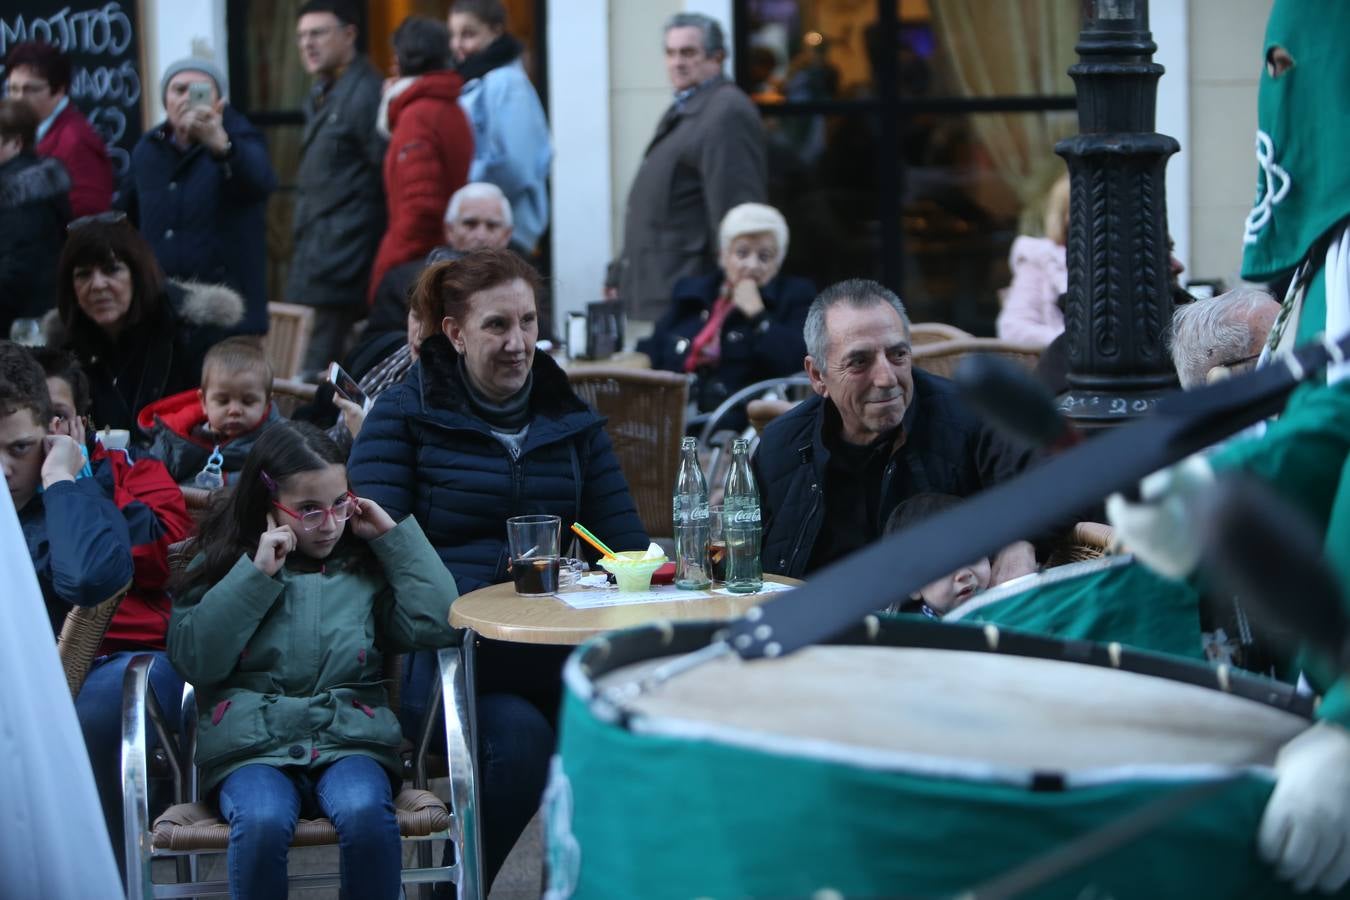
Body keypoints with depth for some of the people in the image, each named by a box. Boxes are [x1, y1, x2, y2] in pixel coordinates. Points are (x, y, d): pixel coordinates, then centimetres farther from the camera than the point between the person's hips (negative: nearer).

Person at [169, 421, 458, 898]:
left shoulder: (365, 563, 17)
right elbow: (193, 661, -1)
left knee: (365, 813, -33)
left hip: (349, 738, 1)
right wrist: (255, 575, -4)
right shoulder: (222, 563, 13)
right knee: (262, 821, -34)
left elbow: (437, 625, 2)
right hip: (253, 747, -1)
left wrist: (393, 535, 6)